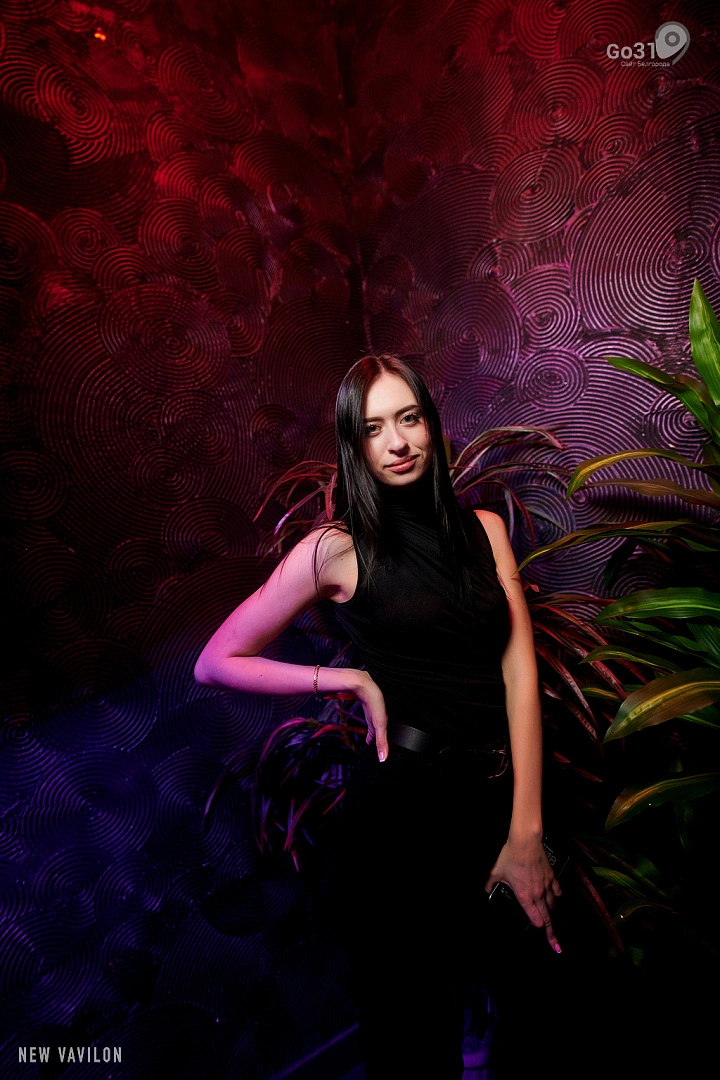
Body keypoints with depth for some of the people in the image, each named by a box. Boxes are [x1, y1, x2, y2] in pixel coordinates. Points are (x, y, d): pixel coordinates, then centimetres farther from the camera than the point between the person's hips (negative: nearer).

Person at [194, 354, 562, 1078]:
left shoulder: (484, 529, 4)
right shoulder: (337, 548, -7)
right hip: (397, 802, -3)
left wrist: (526, 832, -6)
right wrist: (350, 680, -10)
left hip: (494, 794, 4)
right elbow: (215, 664, -3)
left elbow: (519, 672, -1)